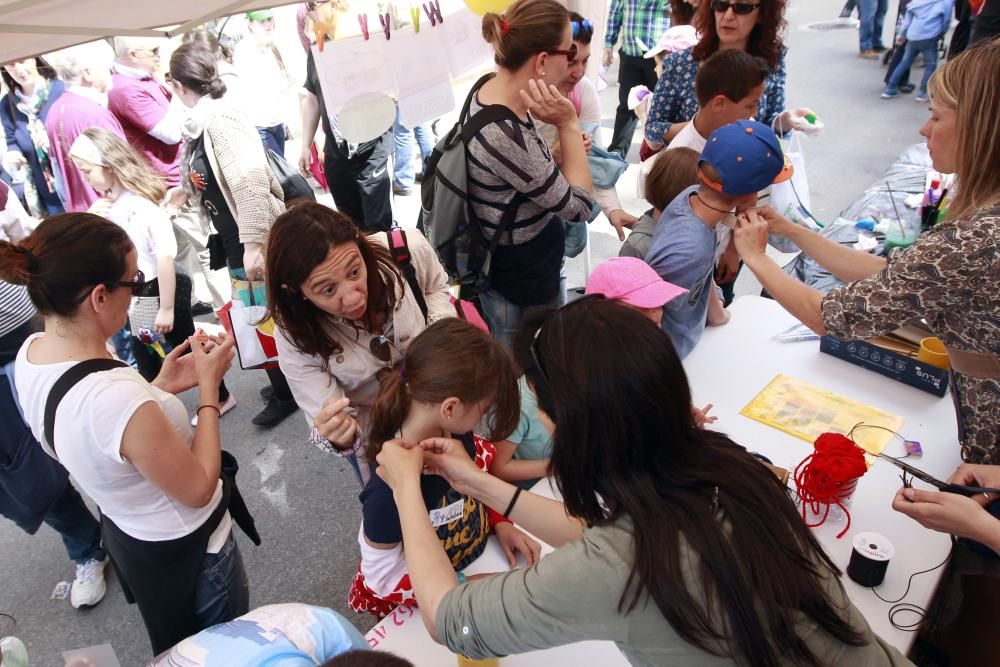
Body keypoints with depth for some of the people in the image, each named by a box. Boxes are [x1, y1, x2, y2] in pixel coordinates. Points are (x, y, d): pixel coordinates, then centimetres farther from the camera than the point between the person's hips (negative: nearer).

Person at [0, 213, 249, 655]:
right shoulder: (118, 397, -41)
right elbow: (198, 489, -25)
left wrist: (159, 388, -4)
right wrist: (209, 387, -20)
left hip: (123, 532, 8)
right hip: (185, 551, -8)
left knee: (182, 647, 35)